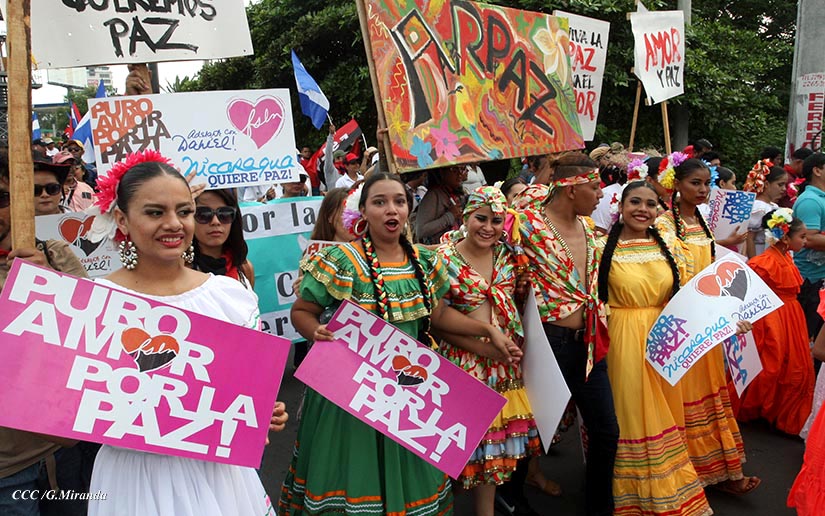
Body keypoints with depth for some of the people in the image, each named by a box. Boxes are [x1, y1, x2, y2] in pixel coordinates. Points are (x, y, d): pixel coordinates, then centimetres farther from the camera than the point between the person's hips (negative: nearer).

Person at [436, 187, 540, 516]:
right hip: (462, 361, -4)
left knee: (495, 442, 13)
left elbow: (519, 301, 18)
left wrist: (517, 341, 2)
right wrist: (484, 347, -16)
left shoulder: (508, 256, 5)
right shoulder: (445, 259, -10)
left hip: (505, 362, 5)